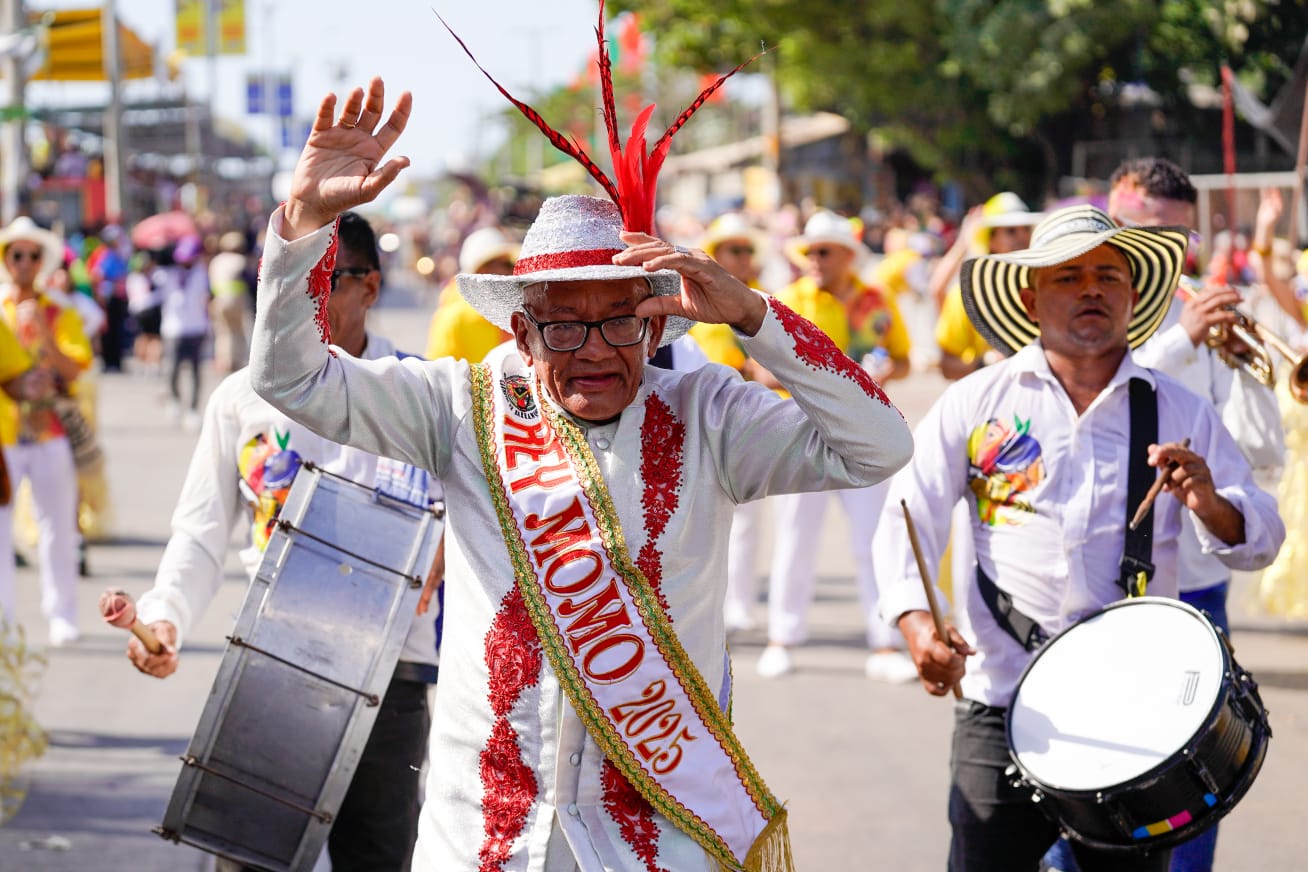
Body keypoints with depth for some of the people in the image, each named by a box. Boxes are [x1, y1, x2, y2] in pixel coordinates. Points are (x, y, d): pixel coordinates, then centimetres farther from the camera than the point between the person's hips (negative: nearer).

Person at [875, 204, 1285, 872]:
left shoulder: (1180, 413, 6)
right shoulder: (974, 403, 3)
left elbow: (1262, 540, 5)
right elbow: (907, 521, 0)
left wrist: (1210, 508, -18)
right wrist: (916, 622, -18)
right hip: (1002, 710, -1)